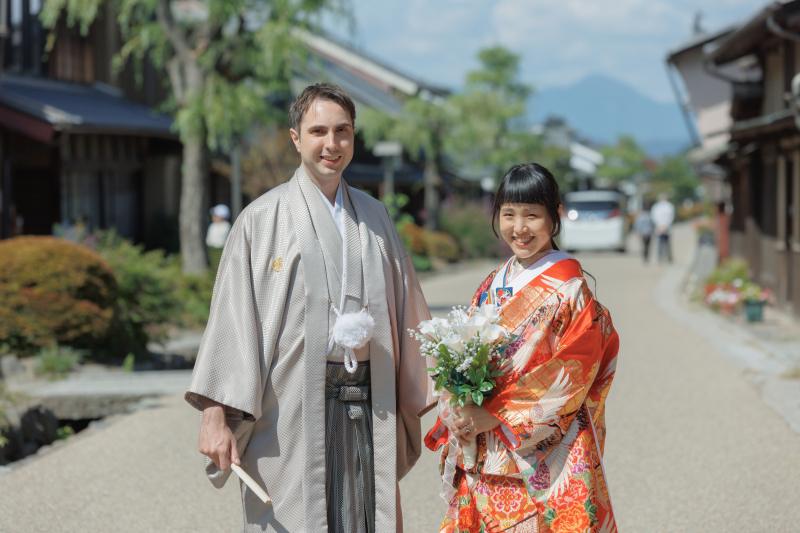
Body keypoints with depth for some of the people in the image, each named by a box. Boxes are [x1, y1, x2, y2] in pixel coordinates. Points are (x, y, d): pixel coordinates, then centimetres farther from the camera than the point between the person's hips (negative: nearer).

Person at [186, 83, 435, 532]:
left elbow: (408, 312, 15)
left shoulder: (375, 217, 13)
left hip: (367, 409, 4)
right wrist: (215, 415, -12)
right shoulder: (262, 220, 1)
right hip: (291, 412, -4)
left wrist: (438, 394, 9)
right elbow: (232, 319, -4)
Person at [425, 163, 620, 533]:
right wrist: (459, 412, -6)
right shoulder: (492, 286, 11)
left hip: (545, 454, -6)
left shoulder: (568, 289, -9)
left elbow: (569, 376, -15)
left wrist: (494, 415, -16)